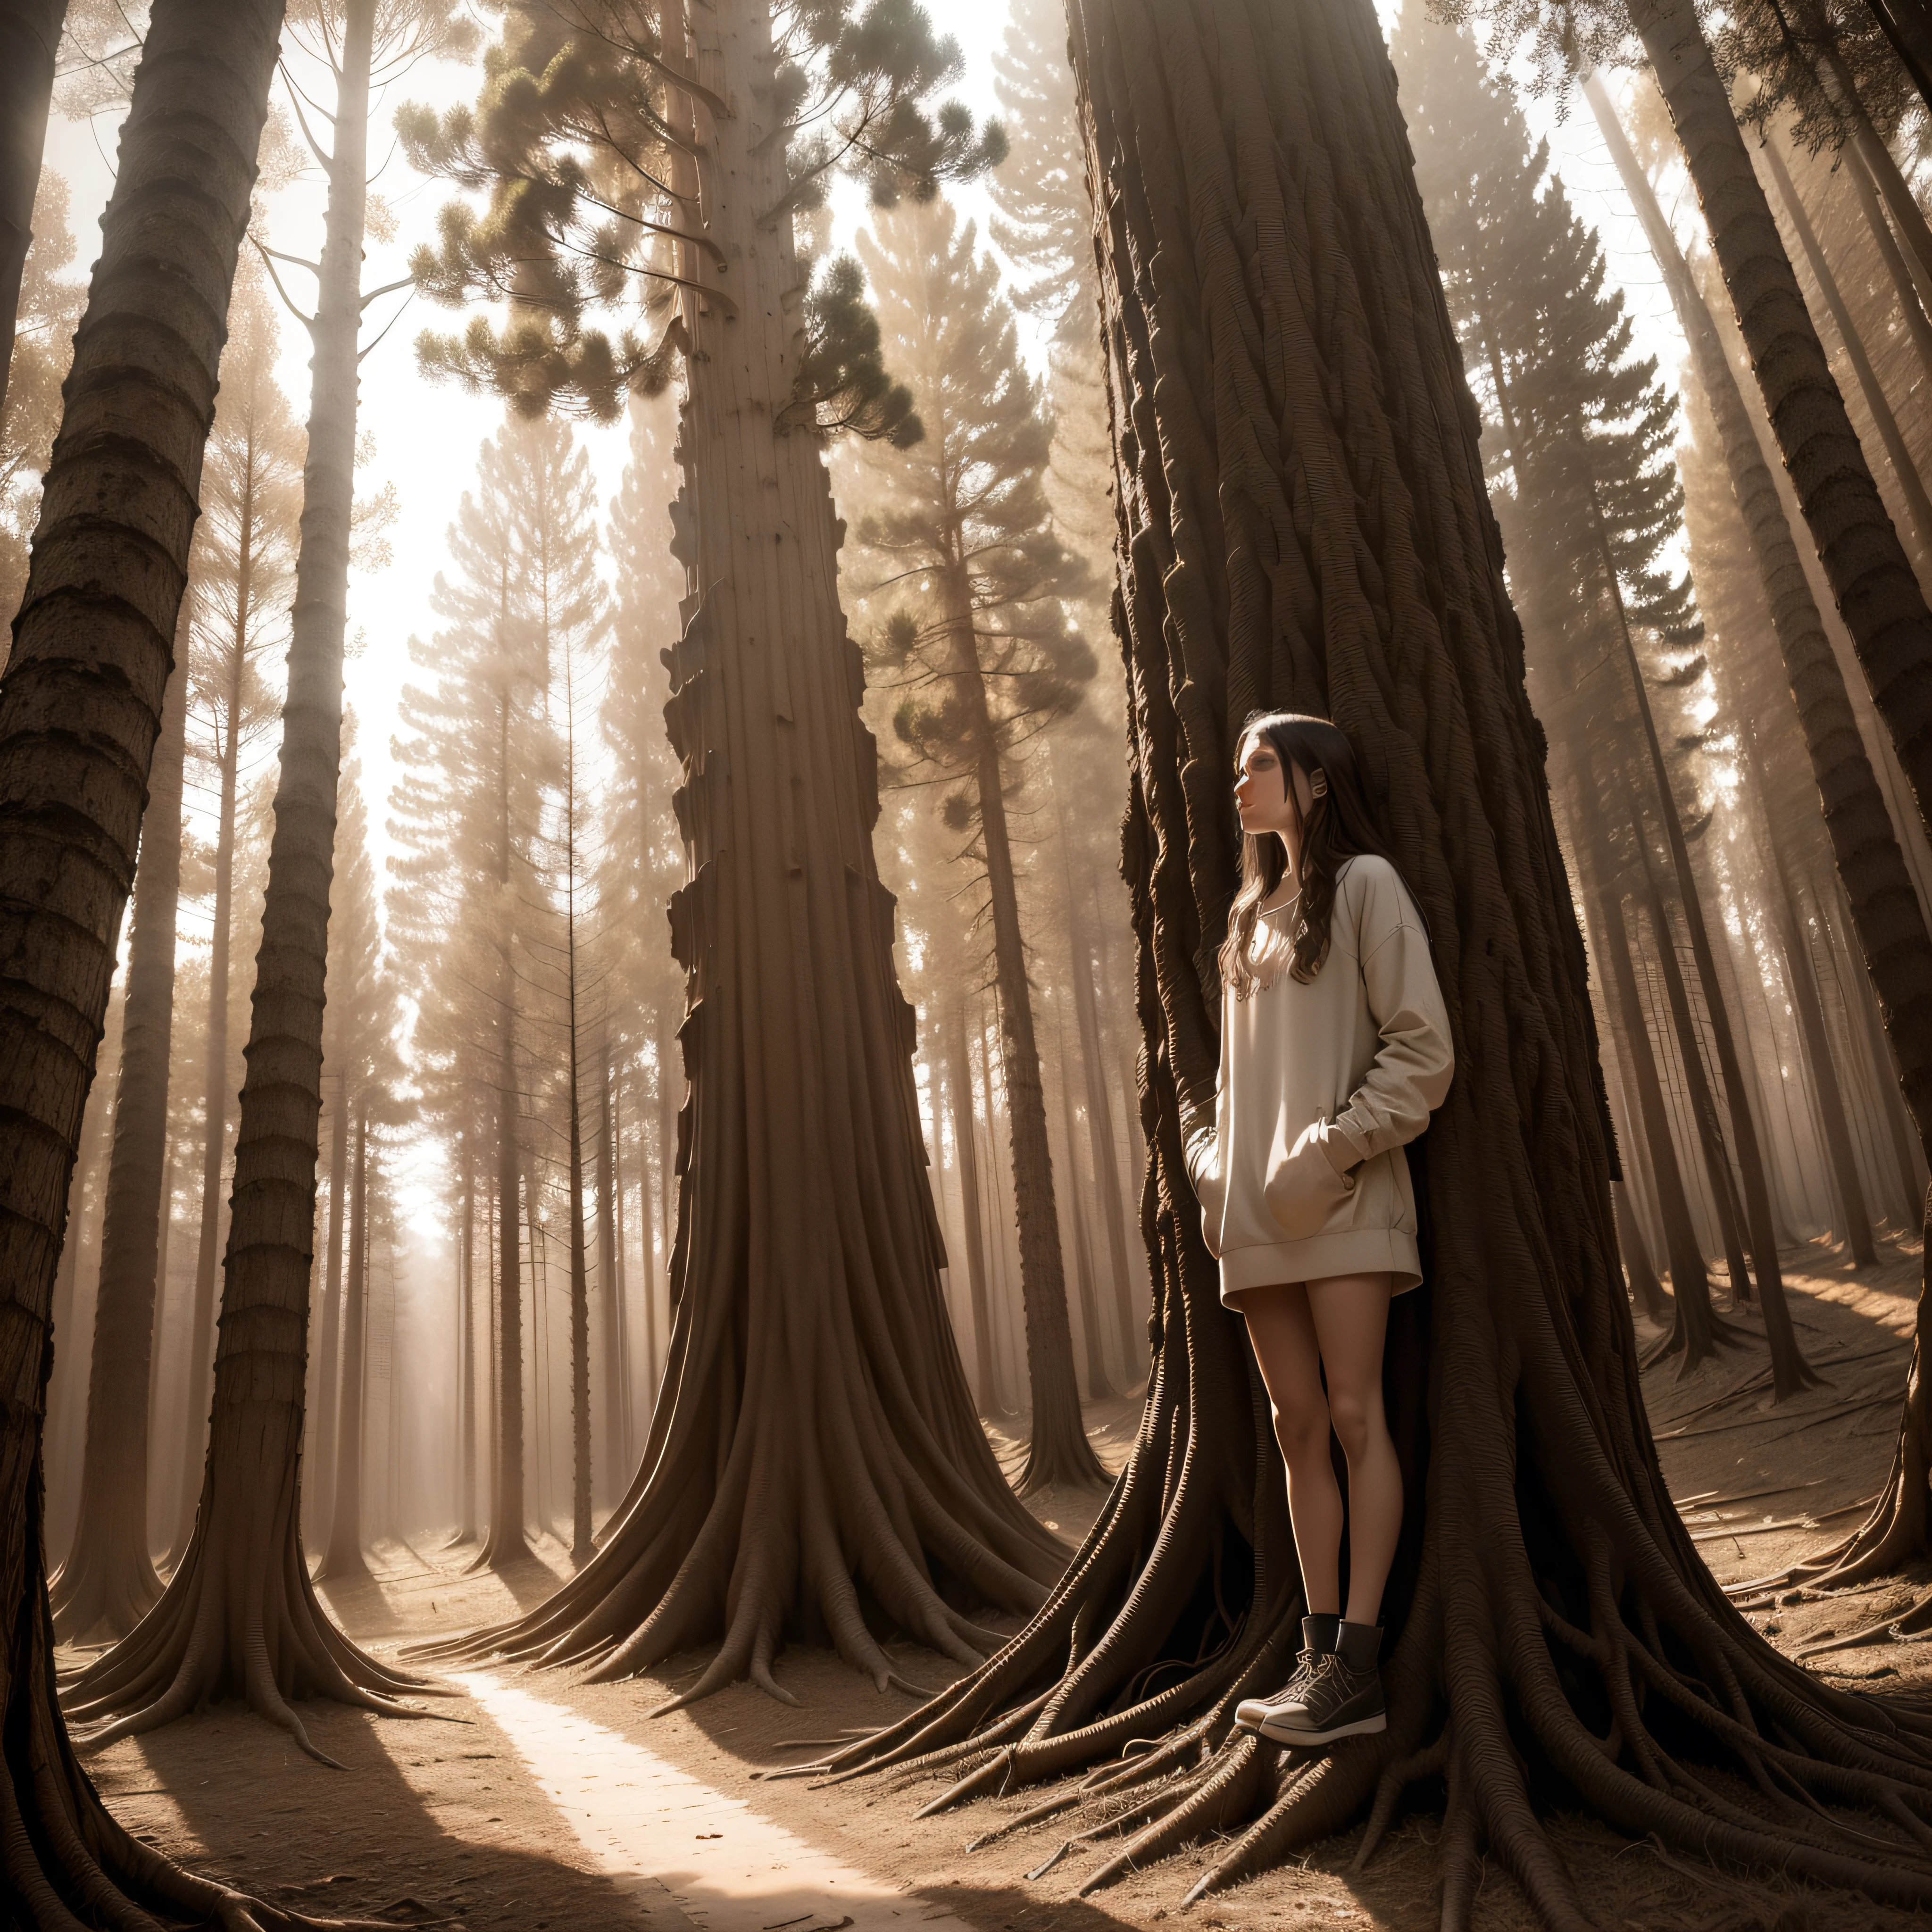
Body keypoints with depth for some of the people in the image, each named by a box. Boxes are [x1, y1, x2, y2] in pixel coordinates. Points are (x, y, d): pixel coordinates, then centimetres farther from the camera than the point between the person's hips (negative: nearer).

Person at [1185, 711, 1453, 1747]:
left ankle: (1358, 1665, -2)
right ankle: (1321, 1652, 11)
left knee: (1353, 1415, -6)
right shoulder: (1252, 911, 20)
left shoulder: (1364, 882, 0)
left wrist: (1332, 1151, -14)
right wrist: (1219, 1158, 8)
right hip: (1257, 1211, 6)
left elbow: (1421, 1049, -7)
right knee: (1299, 1425, 6)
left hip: (1342, 1201, -6)